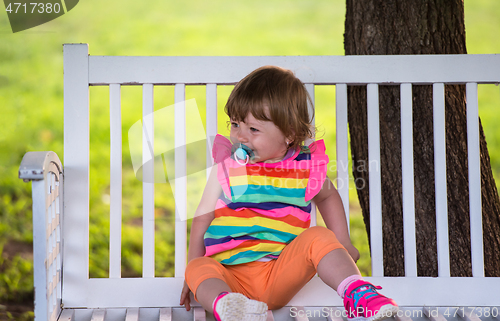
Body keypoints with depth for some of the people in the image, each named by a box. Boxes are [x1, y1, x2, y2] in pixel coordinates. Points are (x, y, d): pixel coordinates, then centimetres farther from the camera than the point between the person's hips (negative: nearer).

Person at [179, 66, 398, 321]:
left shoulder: (305, 168, 6)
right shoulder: (227, 166, 3)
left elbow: (327, 196, 29)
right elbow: (203, 217, 7)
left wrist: (342, 242, 20)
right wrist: (195, 276, 2)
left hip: (280, 275, 1)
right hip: (230, 275, -1)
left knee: (318, 237, -23)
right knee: (199, 269, -32)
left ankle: (356, 294, -32)